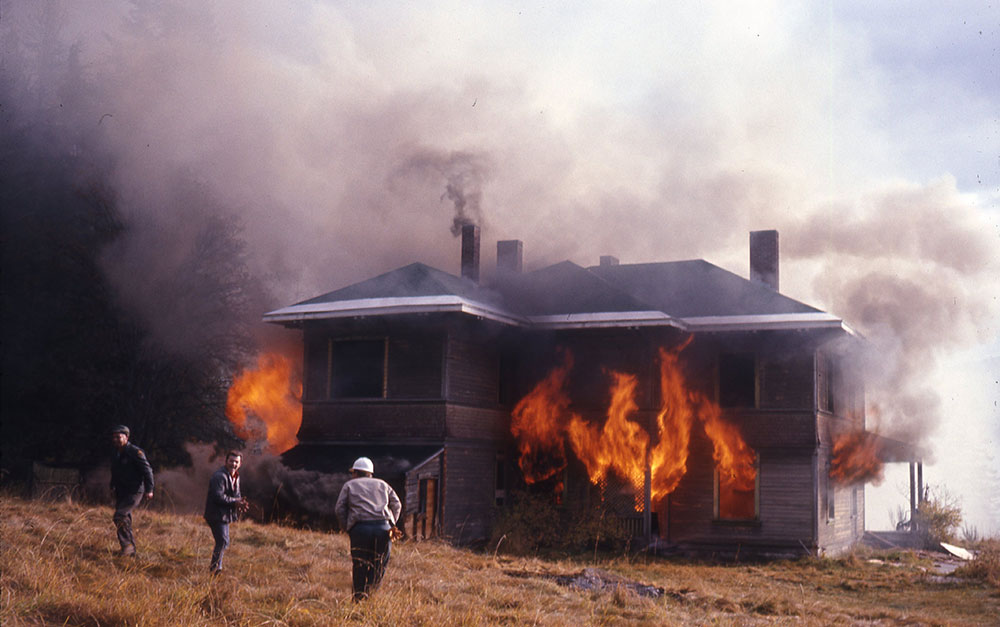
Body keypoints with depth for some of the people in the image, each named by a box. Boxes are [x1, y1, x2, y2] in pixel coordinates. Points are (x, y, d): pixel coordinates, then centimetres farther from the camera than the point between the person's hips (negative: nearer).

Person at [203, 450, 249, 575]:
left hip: (224, 515, 10)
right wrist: (235, 502, -21)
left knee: (222, 543, 15)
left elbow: (236, 495, 21)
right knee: (223, 542, -12)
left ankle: (215, 568, 24)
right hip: (217, 514, -10)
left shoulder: (236, 477, 14)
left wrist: (240, 503, -2)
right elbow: (218, 496, -24)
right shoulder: (220, 476, -18)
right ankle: (214, 568, -3)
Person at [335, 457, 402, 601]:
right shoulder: (382, 484, 25)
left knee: (359, 563, 6)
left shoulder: (349, 485, 19)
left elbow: (339, 508, 7)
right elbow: (396, 504, 15)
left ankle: (359, 593, 2)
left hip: (360, 527, -1)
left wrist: (346, 527, 13)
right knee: (380, 562, 9)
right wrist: (391, 525, 17)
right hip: (383, 526, 1)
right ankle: (371, 589, -5)